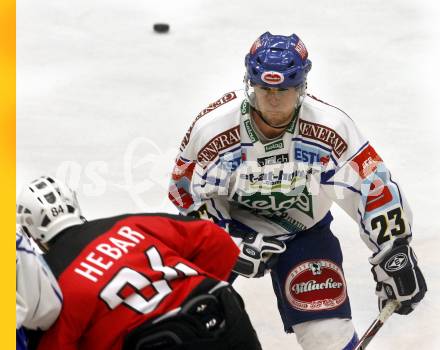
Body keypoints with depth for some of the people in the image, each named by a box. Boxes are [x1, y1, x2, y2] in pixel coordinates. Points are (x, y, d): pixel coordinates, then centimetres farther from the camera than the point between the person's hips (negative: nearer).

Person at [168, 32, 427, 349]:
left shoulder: (329, 128, -24)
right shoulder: (213, 128, -25)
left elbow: (374, 187, -17)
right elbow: (186, 193, -12)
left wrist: (396, 257, -16)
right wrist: (232, 243, -20)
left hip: (302, 228, 0)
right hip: (225, 223, 0)